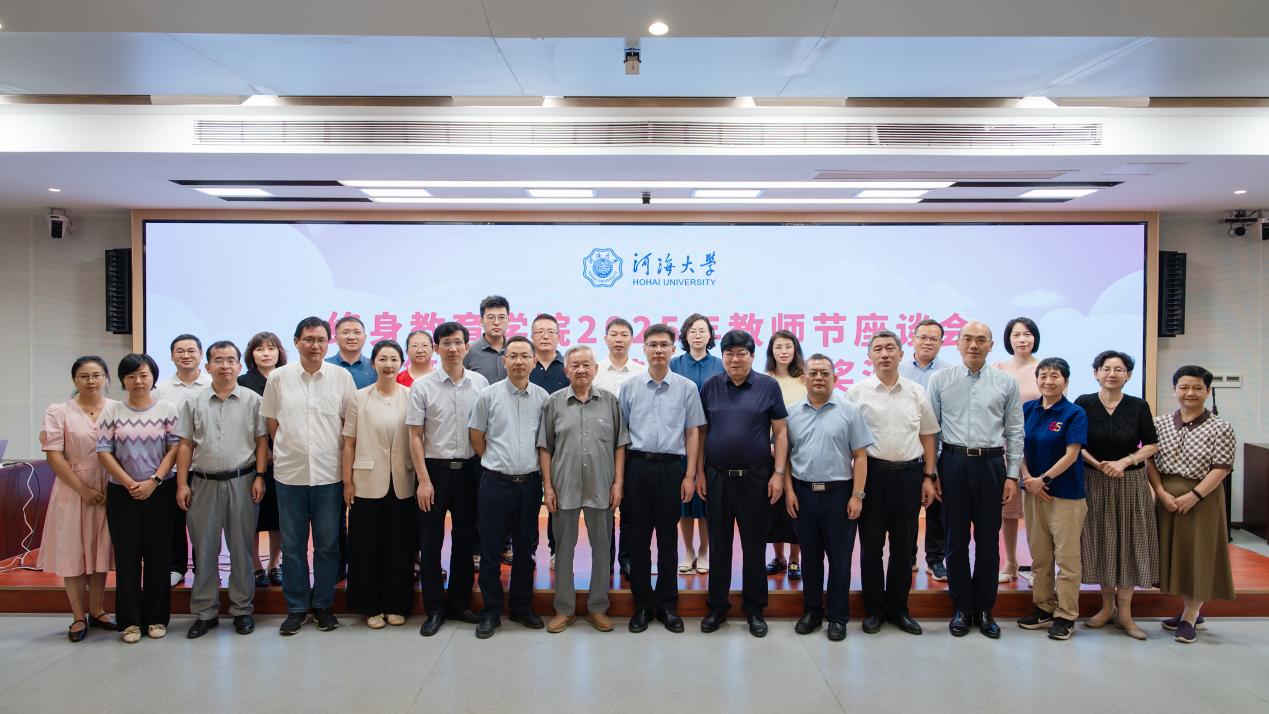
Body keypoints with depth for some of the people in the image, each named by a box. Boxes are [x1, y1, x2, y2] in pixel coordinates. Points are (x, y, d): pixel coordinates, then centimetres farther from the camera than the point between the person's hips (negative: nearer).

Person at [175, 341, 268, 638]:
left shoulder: (252, 401, 2)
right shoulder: (194, 402, 7)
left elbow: (262, 441, 2)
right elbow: (185, 445, 7)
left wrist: (259, 477, -6)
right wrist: (182, 484, 2)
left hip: (241, 482, -1)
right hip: (204, 482, 2)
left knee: (242, 547, 5)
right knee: (204, 549, 8)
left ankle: (242, 609, 16)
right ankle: (205, 612, 18)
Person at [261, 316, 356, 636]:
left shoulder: (342, 377, 0)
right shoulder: (278, 378, 1)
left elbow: (350, 424, 5)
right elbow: (272, 422, 9)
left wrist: (344, 461, 2)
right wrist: (288, 453, 5)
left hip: (329, 475, 0)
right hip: (289, 475, 1)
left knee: (327, 545, 9)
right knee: (292, 545, 9)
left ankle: (323, 604, 23)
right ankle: (296, 607, 22)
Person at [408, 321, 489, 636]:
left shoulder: (480, 383, 1)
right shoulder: (422, 386, -4)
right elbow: (415, 436, -4)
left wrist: (485, 470, 2)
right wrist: (424, 480, -9)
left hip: (469, 469, 2)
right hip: (435, 468, -2)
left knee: (465, 540, 11)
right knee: (431, 543, 5)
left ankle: (460, 602, 26)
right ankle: (434, 609, 18)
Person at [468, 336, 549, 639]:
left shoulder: (542, 397, 1)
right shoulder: (489, 395, -4)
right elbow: (476, 436, 5)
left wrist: (533, 468, 9)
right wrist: (497, 463, 8)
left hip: (530, 483, 2)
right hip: (496, 483, -2)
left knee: (524, 550, 12)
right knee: (490, 551, 4)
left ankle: (521, 607, 27)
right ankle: (491, 612, 17)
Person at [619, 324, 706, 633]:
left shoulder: (687, 388, 3)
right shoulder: (629, 387, 5)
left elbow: (693, 433, 4)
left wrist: (690, 475, -1)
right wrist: (619, 475, 2)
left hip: (671, 468, -1)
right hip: (637, 466, 1)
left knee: (668, 540, 8)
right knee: (637, 538, 6)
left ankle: (667, 605, 20)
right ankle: (642, 605, 18)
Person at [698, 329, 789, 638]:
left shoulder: (768, 386, -2)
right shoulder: (710, 387, 4)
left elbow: (781, 432, -1)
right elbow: (701, 432, 7)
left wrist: (778, 473, -7)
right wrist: (699, 473, 2)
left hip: (756, 478, -2)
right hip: (717, 477, 2)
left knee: (754, 545, 8)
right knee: (719, 544, 10)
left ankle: (755, 609, 22)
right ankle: (717, 607, 23)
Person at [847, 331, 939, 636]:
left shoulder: (916, 392, 6)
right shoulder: (857, 393, -1)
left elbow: (927, 436, 11)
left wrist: (928, 477, 5)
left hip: (909, 474, 2)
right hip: (872, 473, -2)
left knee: (903, 545, 9)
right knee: (871, 544, 5)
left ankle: (898, 608, 23)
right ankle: (874, 608, 18)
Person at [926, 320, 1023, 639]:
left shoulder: (1006, 383, 4)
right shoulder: (940, 380, 3)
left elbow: (1015, 432, 5)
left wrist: (1012, 475, 0)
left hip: (991, 464, 1)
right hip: (953, 462, 0)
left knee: (988, 540, 7)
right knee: (956, 539, 7)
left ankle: (984, 609, 21)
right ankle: (961, 607, 20)